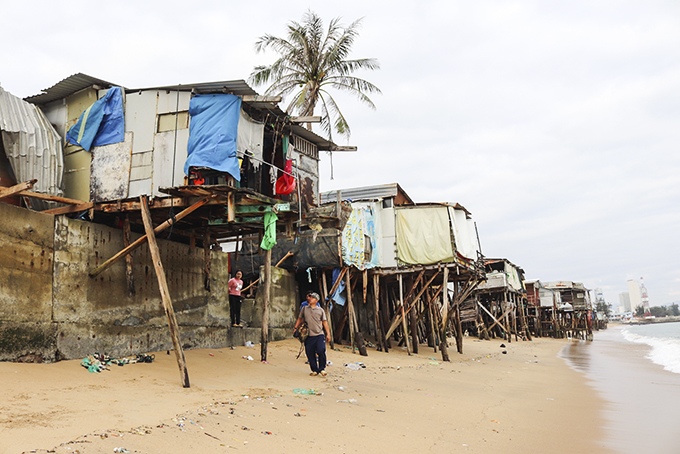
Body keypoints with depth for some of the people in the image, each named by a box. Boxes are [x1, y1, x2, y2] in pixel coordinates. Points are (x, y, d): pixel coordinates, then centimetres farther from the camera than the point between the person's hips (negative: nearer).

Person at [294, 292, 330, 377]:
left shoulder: (320, 310, 10)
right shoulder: (304, 308, 12)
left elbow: (324, 322, 9)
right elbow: (299, 319, 20)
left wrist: (328, 333, 3)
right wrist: (295, 328, 11)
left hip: (319, 335, -1)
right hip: (308, 336, 2)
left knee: (321, 351, -16)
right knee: (310, 354, 0)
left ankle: (322, 369, 2)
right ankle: (315, 370, 15)